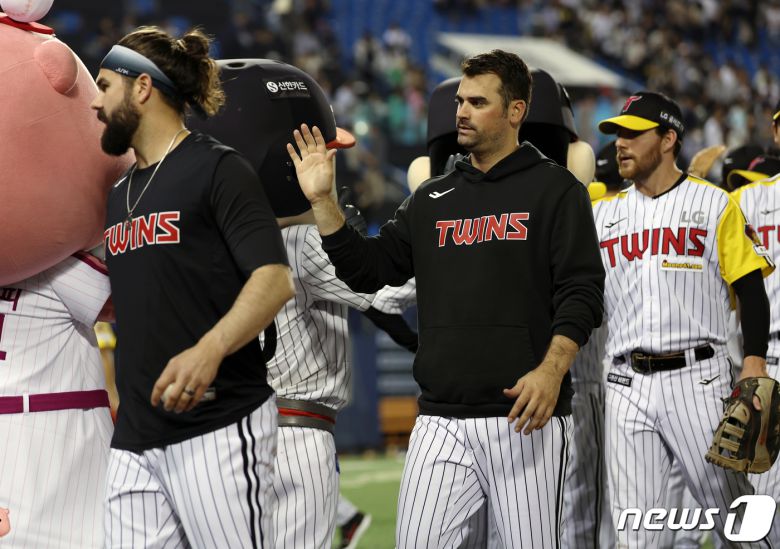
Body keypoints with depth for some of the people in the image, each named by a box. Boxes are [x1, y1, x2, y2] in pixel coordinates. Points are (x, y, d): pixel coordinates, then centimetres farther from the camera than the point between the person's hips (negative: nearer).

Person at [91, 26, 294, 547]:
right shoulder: (121, 194, 20)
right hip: (135, 437, 7)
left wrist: (209, 349, -28)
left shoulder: (218, 168, -3)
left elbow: (274, 279, -15)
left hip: (218, 426, -7)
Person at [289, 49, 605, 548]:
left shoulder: (554, 188, 1)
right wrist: (322, 201, 5)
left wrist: (552, 370, -22)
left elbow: (581, 291, -7)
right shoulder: (432, 199, 17)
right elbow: (368, 270, 16)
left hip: (525, 418, -5)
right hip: (441, 424, 5)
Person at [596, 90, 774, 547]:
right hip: (627, 385, 4)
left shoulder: (714, 204, 3)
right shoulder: (604, 213, 14)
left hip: (697, 378, -4)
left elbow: (751, 290, 0)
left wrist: (754, 364, -11)